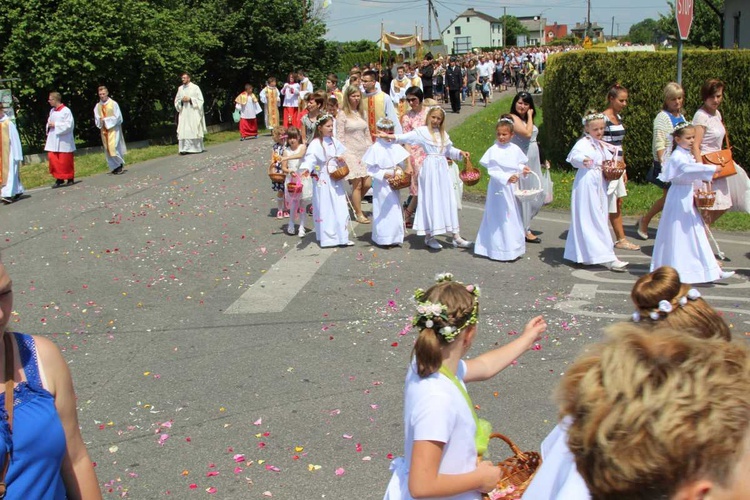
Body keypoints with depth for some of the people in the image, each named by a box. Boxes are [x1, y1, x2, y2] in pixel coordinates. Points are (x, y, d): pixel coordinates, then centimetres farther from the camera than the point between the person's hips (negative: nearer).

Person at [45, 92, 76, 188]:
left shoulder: (65, 111, -11)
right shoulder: (52, 111, 11)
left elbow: (69, 125, -16)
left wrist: (55, 125, -16)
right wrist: (49, 125, -1)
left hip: (64, 141, -7)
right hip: (53, 140, 7)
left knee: (65, 161, 1)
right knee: (52, 158, -1)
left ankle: (70, 179, 15)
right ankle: (59, 178, 7)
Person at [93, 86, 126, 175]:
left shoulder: (113, 104, -4)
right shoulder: (98, 106, 6)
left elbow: (118, 117, -7)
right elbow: (96, 119, 8)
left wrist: (106, 120, -13)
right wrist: (100, 121, -15)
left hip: (113, 128, -4)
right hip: (104, 130, 4)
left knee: (113, 147, -15)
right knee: (107, 149, 4)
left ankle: (119, 165, -1)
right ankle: (114, 167, 11)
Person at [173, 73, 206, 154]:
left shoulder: (195, 87, 0)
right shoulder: (180, 88, 12)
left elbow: (200, 100, -2)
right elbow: (176, 101, 15)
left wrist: (190, 99, -12)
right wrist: (182, 101, -6)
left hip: (193, 113, -3)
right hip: (184, 114, 3)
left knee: (195, 130, -1)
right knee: (184, 131, -6)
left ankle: (198, 148, 8)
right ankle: (185, 149, -9)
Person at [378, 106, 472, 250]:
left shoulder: (443, 134, 15)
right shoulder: (422, 131, -4)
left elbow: (449, 150, 25)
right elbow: (406, 137, -18)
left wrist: (460, 152, 8)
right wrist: (389, 136, -32)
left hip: (443, 168, 6)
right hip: (430, 168, -6)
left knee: (448, 200, 7)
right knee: (430, 201, -3)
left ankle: (455, 236, 11)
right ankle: (429, 236, 7)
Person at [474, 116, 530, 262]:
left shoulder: (515, 149, 3)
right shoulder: (493, 150, -11)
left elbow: (520, 164, 15)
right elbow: (492, 171, -16)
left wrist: (523, 169, -6)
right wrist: (506, 178, -26)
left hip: (512, 187, 5)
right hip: (498, 187, -5)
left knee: (513, 216, 13)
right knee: (499, 217, -1)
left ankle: (513, 247, 25)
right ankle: (499, 249, 6)